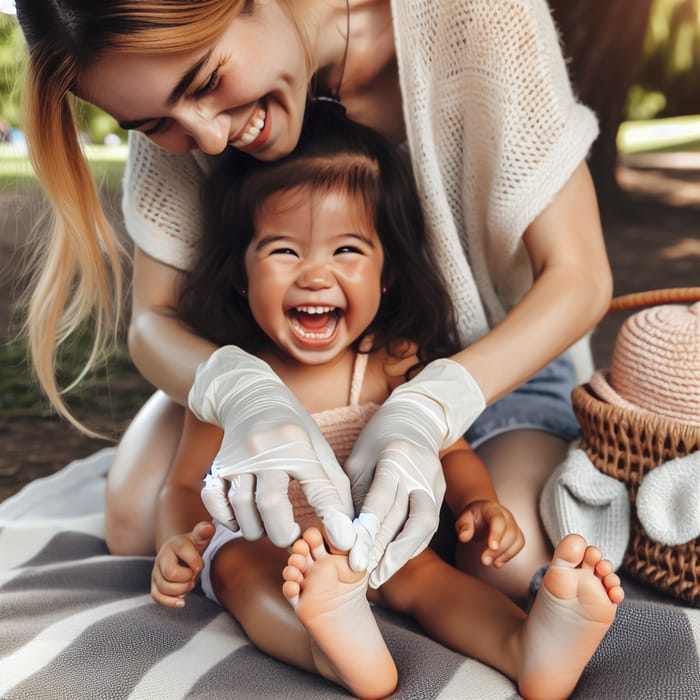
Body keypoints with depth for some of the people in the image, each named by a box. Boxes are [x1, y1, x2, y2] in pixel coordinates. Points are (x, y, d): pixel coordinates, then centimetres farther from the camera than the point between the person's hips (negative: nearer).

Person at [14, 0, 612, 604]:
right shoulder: (176, 101, -18)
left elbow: (577, 275, -25)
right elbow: (154, 318, -14)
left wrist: (424, 412, -41)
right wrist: (240, 394, -39)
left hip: (497, 350, -1)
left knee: (516, 562, -28)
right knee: (135, 522, -19)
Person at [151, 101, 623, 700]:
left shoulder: (396, 364, -9)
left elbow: (450, 452, 2)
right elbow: (186, 484, -2)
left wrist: (479, 503, -20)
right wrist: (178, 543, -23)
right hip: (257, 543, -1)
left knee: (421, 571, -27)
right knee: (238, 569, -32)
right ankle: (334, 649, -59)